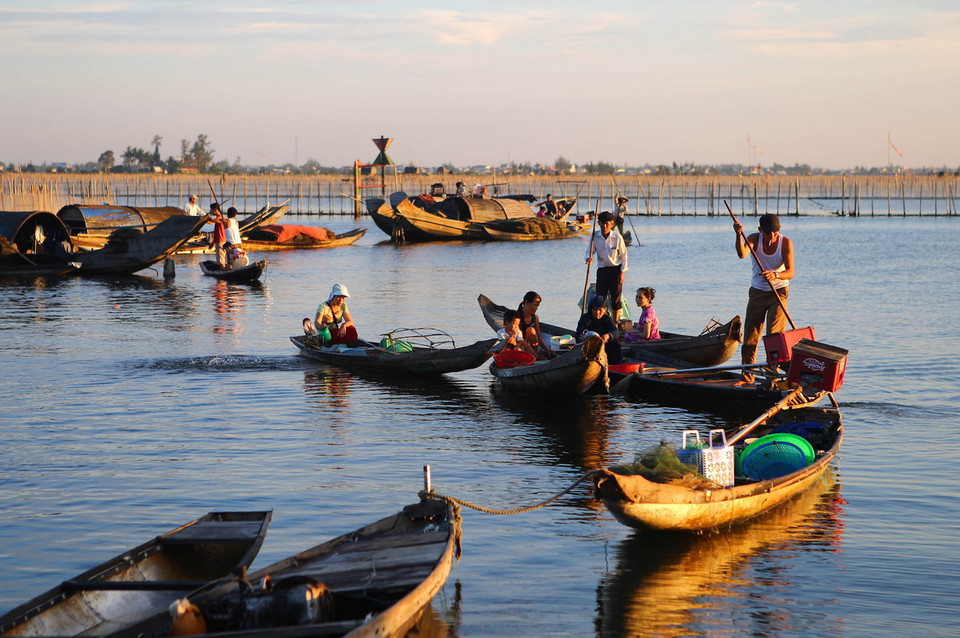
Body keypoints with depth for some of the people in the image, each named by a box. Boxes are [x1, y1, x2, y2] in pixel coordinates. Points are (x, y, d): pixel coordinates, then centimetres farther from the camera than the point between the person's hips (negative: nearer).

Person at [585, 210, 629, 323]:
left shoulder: (617, 237, -9)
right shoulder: (595, 236, -4)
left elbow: (623, 255, -2)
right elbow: (589, 251, 2)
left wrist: (622, 272, -5)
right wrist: (589, 258, -22)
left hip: (615, 270, -2)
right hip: (602, 270, 2)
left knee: (616, 299, 1)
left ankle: (615, 324, 11)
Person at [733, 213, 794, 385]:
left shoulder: (786, 243, -15)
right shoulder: (755, 239, -11)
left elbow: (790, 272, -23)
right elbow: (742, 254, -32)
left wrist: (775, 275, -43)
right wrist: (739, 235, -49)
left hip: (778, 292, -2)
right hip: (757, 292, 3)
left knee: (774, 336, -10)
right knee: (750, 336, 5)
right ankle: (747, 376, 16)